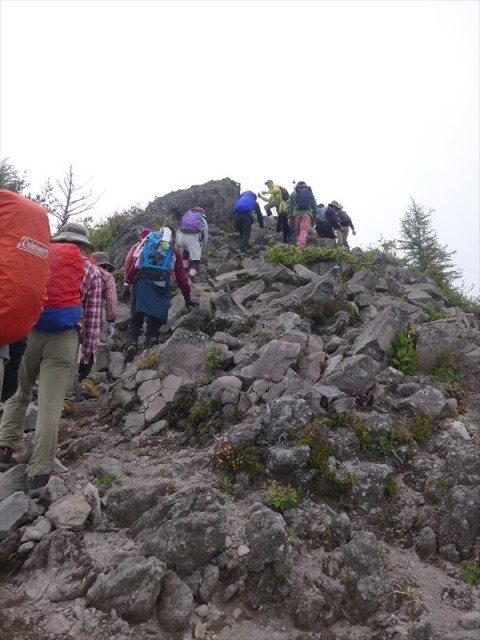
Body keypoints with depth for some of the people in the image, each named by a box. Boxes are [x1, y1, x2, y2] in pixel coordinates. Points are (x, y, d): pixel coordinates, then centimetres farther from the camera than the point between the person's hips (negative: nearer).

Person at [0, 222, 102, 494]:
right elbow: (93, 318, 9)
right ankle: (39, 474, 1)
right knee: (50, 405, 0)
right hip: (63, 338, -2)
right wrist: (89, 353, 13)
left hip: (27, 331, 2)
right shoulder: (91, 271, 12)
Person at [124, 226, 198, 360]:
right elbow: (181, 277, 19)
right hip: (161, 286, -1)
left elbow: (134, 264, 13)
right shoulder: (175, 252, 21)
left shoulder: (146, 242, 24)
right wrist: (187, 298, 24)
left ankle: (131, 344, -19)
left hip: (142, 282, 1)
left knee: (136, 319, 2)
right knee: (155, 322, 2)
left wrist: (127, 284, 12)